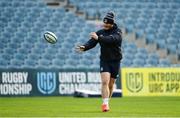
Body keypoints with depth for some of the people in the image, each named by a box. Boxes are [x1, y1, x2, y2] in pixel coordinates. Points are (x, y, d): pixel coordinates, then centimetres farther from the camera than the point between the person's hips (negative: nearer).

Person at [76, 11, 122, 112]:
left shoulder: (118, 32, -8)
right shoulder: (100, 32, 1)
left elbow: (111, 39, -29)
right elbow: (92, 42, -11)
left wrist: (99, 38, -40)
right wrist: (84, 47, -31)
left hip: (115, 61, -1)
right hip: (104, 60, 1)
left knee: (111, 84, 7)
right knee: (105, 82, -18)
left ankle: (107, 103, 27)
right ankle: (105, 104, -23)